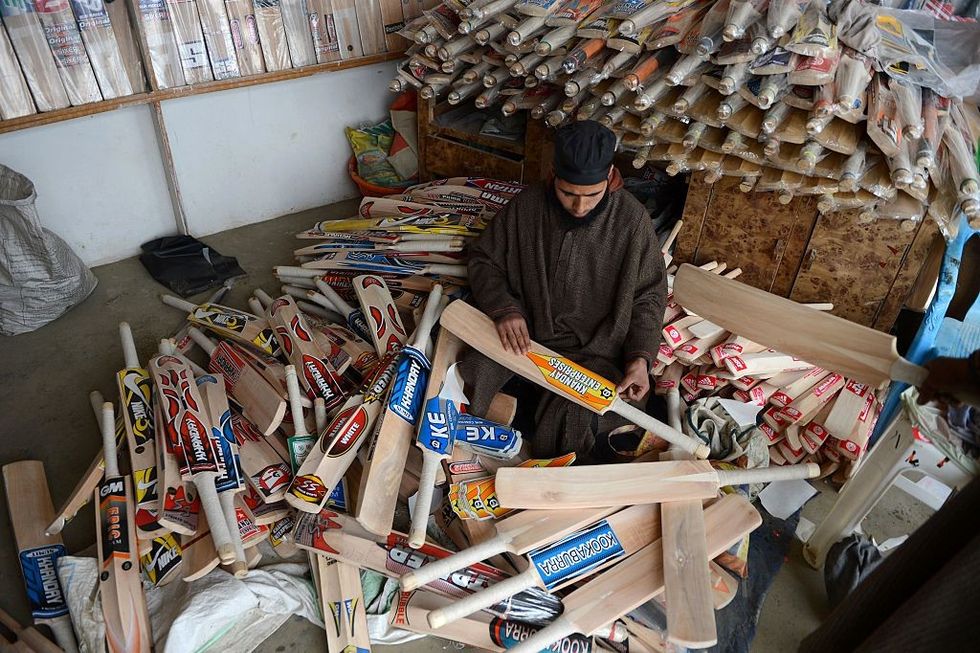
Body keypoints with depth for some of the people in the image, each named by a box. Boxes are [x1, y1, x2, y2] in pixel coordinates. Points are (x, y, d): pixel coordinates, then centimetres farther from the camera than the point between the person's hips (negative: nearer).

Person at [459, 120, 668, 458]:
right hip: (521, 334, 3)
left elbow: (649, 295, 0)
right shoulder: (526, 206, -5)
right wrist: (504, 308, -13)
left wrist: (641, 357, -15)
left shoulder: (632, 219, -10)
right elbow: (483, 259, 6)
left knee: (566, 431, -26)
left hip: (592, 351, -2)